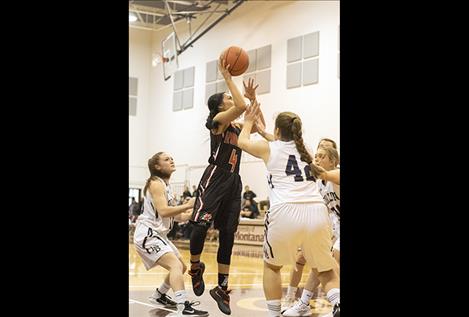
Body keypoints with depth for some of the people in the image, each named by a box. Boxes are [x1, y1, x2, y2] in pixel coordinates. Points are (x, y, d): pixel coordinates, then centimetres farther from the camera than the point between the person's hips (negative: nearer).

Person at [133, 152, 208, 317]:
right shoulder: (156, 183, -12)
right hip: (147, 234, -10)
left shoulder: (165, 184, 16)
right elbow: (163, 211, -25)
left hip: (158, 234, 10)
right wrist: (187, 205, -22)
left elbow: (172, 213, 19)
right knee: (176, 265, -26)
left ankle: (159, 296, 36)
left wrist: (191, 212, 5)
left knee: (181, 267, 19)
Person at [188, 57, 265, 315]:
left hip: (233, 181, 7)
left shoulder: (236, 126, 19)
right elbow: (241, 106, -21)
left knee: (227, 235, 5)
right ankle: (195, 267, 12)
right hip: (215, 177, -7)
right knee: (200, 226, -16)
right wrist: (227, 77, -14)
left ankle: (221, 288, 10)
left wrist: (253, 98, 20)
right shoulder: (219, 119, -4)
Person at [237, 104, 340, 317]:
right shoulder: (304, 150, 25)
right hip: (317, 212, 3)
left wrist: (248, 122, 51)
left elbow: (242, 142, 35)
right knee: (325, 269, 20)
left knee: (272, 266, 23)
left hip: (285, 213, -3)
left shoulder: (269, 148, 14)